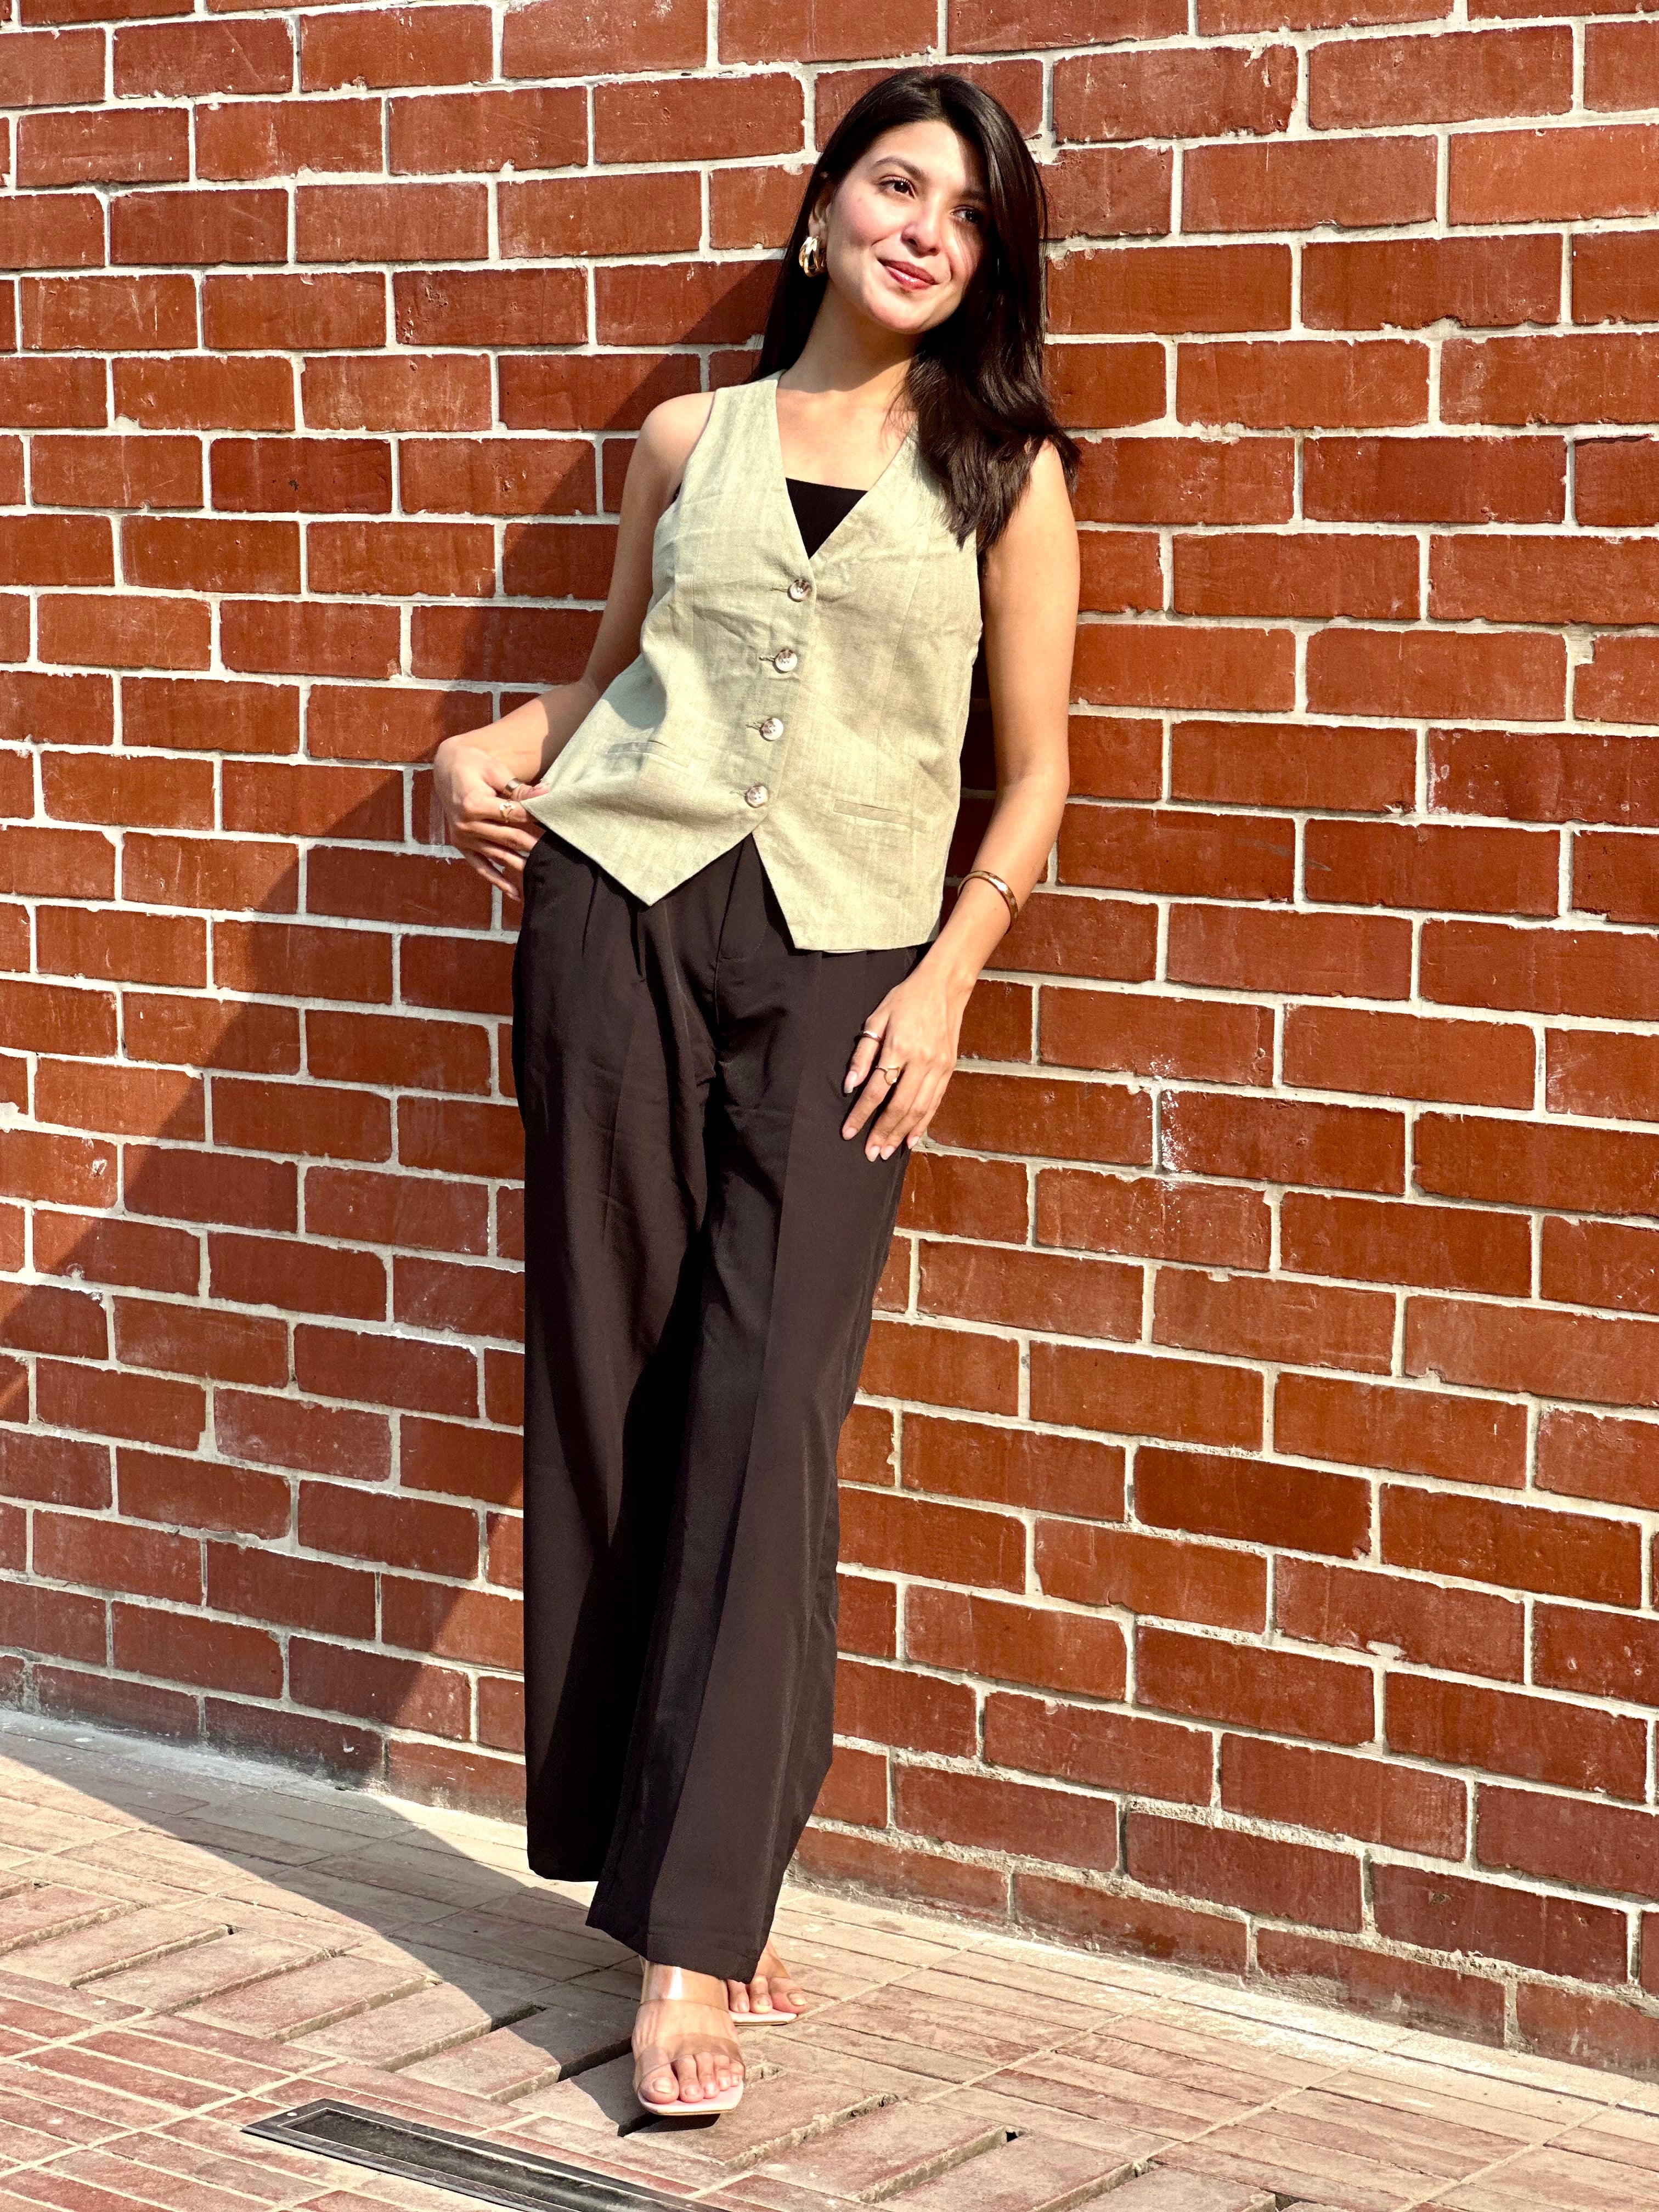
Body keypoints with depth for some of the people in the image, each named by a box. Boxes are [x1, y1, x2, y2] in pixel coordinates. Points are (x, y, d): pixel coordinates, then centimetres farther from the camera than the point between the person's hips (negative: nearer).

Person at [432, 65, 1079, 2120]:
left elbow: (1033, 770, 7)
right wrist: (493, 753, 5)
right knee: (610, 1385, 1)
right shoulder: (689, 440, 13)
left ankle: (691, 1931, -5)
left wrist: (946, 978, -5)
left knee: (765, 1420, -8)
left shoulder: (1005, 472, 7)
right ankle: (656, 1855, 12)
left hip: (844, 961, -2)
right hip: (621, 907, 2)